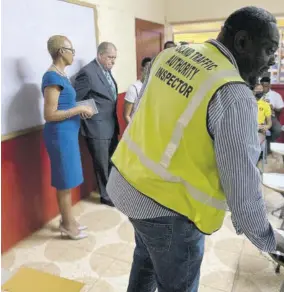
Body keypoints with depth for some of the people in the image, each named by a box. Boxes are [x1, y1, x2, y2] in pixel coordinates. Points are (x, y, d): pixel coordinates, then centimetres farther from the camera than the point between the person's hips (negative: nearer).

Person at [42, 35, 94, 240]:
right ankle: (68, 225, 20)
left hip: (68, 133, 9)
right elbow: (50, 114, -22)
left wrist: (80, 110, 4)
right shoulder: (53, 77, -18)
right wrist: (79, 109, -17)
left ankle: (68, 221, 31)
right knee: (66, 181, 3)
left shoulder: (61, 74, 11)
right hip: (60, 135, -9)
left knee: (67, 180, 17)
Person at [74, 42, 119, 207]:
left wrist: (115, 123, 14)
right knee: (102, 165, 8)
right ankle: (106, 196, 26)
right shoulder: (88, 73, -18)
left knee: (113, 162, 20)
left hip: (112, 126, 8)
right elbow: (75, 100, -16)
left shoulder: (107, 70, 9)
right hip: (97, 128, -8)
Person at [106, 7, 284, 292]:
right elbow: (241, 184, -19)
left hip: (127, 180, 8)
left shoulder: (170, 54, 2)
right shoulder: (234, 95, -21)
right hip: (165, 203, -7)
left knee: (147, 258, 32)